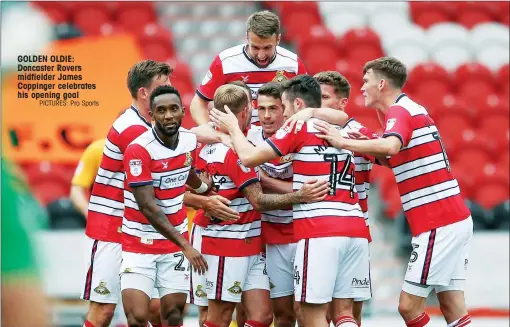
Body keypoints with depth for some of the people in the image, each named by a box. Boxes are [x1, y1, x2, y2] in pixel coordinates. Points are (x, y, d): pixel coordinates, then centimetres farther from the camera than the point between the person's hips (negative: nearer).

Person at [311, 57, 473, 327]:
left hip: (438, 225, -10)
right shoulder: (411, 110, 20)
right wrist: (370, 151, 7)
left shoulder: (400, 111, -11)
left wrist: (342, 142, -26)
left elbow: (390, 146, -33)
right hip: (455, 218, 10)